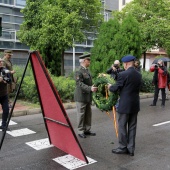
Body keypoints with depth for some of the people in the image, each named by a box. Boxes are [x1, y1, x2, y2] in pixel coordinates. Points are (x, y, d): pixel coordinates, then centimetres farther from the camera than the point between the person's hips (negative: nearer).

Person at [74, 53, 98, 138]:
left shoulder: (87, 71, 13)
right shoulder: (79, 72, -15)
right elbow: (80, 84, -25)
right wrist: (90, 88, -34)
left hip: (88, 97, 8)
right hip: (81, 97, -8)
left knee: (88, 114, 13)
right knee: (81, 114, 2)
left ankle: (87, 130, 24)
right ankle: (80, 131, 13)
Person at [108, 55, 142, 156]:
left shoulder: (123, 74, -15)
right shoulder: (139, 75, 5)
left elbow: (115, 89, -10)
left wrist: (110, 87, 11)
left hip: (125, 105, -6)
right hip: (135, 105, 7)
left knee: (122, 126, 6)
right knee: (132, 127, 12)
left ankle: (123, 148, 15)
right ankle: (131, 149, 20)